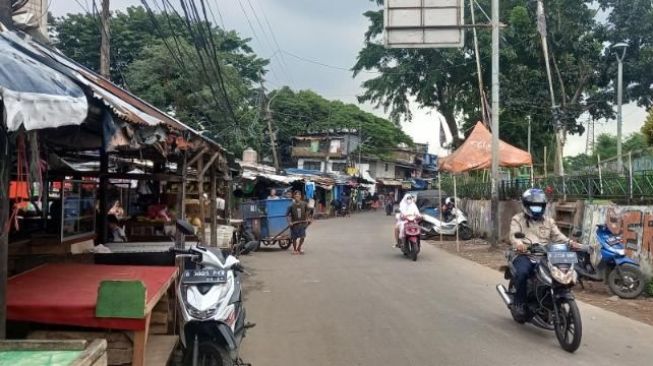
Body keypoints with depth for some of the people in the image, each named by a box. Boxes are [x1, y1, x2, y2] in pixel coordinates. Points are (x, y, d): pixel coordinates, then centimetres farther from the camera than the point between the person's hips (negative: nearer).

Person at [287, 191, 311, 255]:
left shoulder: (304, 204, -4)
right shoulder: (292, 205, -12)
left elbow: (306, 212, 12)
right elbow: (288, 214, -8)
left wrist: (307, 219, 8)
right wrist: (289, 222, -16)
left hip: (302, 223, 2)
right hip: (294, 224, -2)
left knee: (302, 237, -1)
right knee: (294, 238, 7)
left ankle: (299, 248, 23)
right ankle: (295, 249, 27)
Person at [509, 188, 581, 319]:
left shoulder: (548, 221, 21)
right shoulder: (518, 219, 8)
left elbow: (557, 236, 8)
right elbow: (514, 235, -9)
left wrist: (570, 242, -13)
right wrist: (518, 244, -33)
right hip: (525, 255, -4)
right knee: (522, 272, -33)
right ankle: (520, 303, -12)